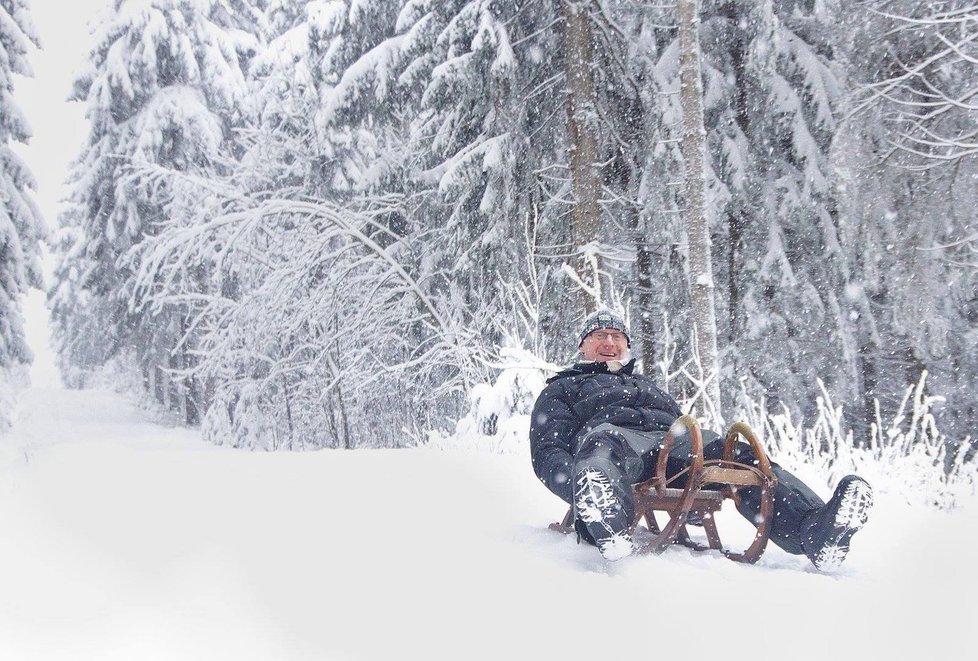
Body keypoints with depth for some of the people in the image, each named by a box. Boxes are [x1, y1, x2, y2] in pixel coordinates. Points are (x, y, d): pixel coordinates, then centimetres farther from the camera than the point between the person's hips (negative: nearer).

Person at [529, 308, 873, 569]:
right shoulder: (562, 389, 29)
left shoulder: (648, 385, 44)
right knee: (604, 440, -41)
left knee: (741, 455, -23)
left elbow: (683, 426, 31)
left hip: (672, 441, 5)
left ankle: (814, 529, -48)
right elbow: (547, 453, 12)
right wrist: (580, 485, -13)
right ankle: (610, 530, -71)